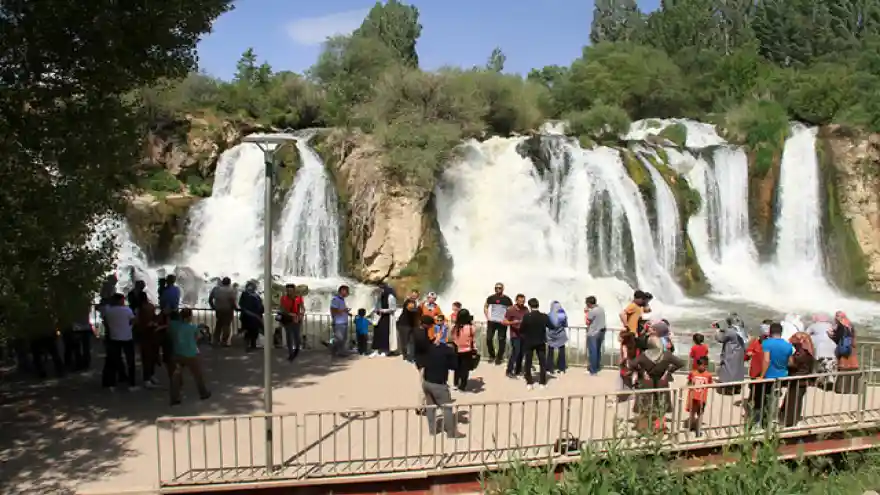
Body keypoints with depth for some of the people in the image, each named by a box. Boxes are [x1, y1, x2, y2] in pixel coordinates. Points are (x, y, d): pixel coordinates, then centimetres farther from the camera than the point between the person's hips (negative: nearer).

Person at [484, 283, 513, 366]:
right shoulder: (491, 298, -1)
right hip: (492, 321, 2)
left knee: (501, 341, 3)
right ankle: (492, 355, 21)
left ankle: (499, 358, 15)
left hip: (502, 323, -1)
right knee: (488, 339, 0)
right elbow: (485, 307, 14)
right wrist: (487, 317, 3)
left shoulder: (507, 299, -6)